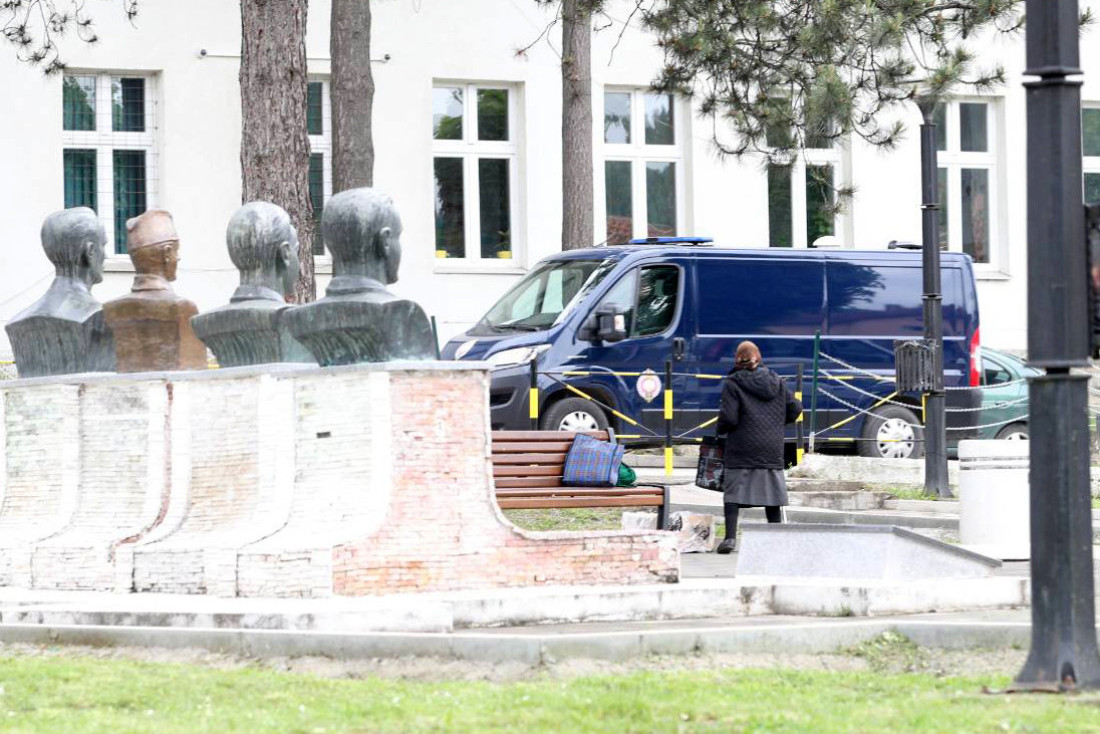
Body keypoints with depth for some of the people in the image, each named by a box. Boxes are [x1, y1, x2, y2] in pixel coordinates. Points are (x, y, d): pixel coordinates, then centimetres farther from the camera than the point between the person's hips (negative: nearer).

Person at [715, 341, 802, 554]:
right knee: (772, 494, 13)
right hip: (772, 449, 4)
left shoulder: (733, 384, -6)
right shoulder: (776, 382, 7)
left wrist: (721, 429, 7)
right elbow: (795, 409, 7)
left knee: (734, 491, 0)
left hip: (742, 450, -4)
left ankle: (730, 537, -12)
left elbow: (729, 418, -14)